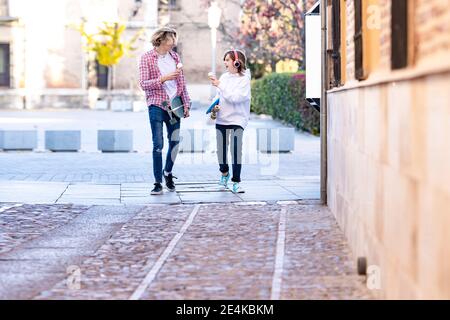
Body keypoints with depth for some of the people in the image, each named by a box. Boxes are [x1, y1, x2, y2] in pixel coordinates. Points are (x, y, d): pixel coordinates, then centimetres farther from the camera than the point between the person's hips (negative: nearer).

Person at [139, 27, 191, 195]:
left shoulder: (175, 57, 12)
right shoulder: (147, 58, -3)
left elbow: (182, 82, 15)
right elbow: (143, 84, -9)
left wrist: (186, 103, 10)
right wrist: (163, 79, -20)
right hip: (156, 105, -5)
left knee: (175, 141, 8)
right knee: (158, 144, -6)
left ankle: (168, 172, 31)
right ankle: (158, 182, 0)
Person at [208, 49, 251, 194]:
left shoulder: (244, 79, -10)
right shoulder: (224, 76, 7)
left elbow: (234, 97, -21)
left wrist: (219, 85, -21)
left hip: (237, 119, -5)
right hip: (221, 119, 5)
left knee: (236, 149, -13)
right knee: (221, 149, 10)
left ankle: (236, 182, -7)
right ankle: (224, 172, 37)